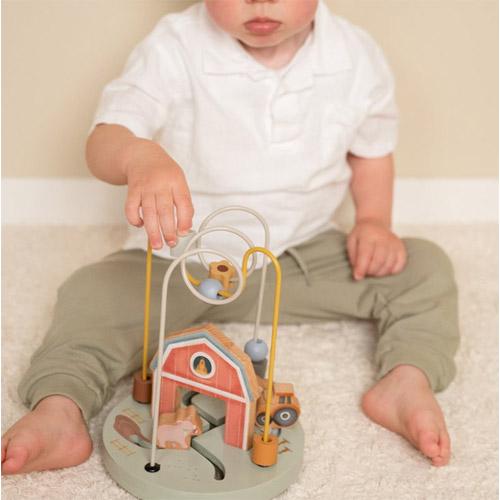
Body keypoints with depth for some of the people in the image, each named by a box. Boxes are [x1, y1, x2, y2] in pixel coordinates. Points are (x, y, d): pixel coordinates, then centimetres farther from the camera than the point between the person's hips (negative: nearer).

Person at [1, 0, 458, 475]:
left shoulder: (356, 57, -9)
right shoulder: (175, 48, -19)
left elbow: (372, 149, 9)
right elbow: (103, 141, -30)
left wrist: (373, 220, -8)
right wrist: (139, 156, -54)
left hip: (303, 254, 3)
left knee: (424, 267, -10)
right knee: (93, 294, -24)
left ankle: (407, 382, -23)